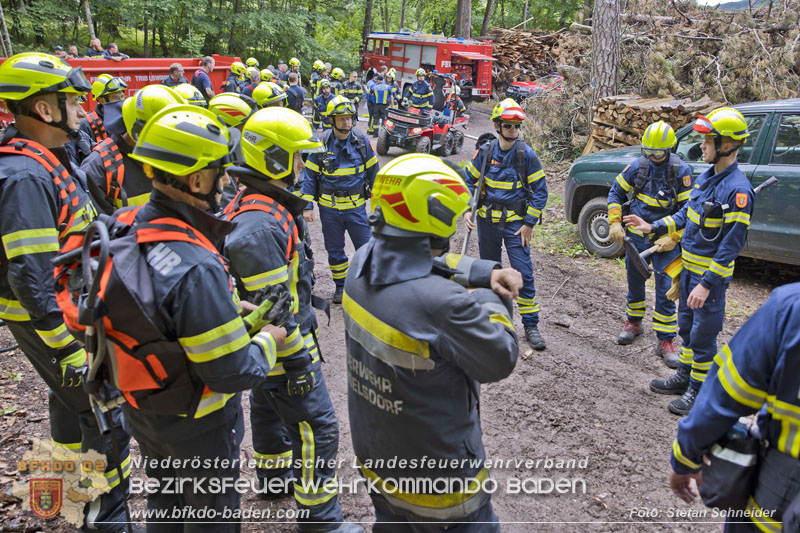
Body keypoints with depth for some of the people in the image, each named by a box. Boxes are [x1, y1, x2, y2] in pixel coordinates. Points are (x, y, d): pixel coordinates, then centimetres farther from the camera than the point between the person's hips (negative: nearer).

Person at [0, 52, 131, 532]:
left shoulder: (49, 160, 6)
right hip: (50, 320, -10)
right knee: (104, 415, 1)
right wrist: (69, 351, -25)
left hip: (73, 308, 10)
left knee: (70, 395, 26)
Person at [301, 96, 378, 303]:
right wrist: (307, 206, -6)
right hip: (329, 208, 0)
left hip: (356, 206, 0)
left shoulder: (362, 141, -2)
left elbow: (373, 172, 8)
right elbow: (310, 175, 0)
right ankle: (340, 286, 29)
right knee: (334, 250, 12)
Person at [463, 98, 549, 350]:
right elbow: (469, 181, 10)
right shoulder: (485, 152, -1)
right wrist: (466, 210, -4)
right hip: (487, 222, 3)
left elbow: (540, 190, -4)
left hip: (516, 223, -3)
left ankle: (531, 325, 6)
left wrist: (529, 224, -9)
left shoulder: (526, 154, -9)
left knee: (524, 274, -5)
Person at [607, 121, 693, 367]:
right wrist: (615, 223, -2)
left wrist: (672, 238, -16)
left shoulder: (681, 171, -11)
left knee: (665, 288, -4)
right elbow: (616, 192, 7)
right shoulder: (638, 166, -3)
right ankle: (633, 322, 38)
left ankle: (666, 341, 6)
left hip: (665, 238, -3)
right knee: (635, 282, 16)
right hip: (636, 235, 3)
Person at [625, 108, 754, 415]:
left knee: (703, 335, 4)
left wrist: (707, 283, -25)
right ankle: (685, 377, 37)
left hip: (711, 274, -9)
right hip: (689, 268, 9)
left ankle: (699, 391, 20)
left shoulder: (737, 189, -23)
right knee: (687, 326, 20)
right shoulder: (707, 176, 5)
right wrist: (653, 228, 9)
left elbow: (732, 244, -23)